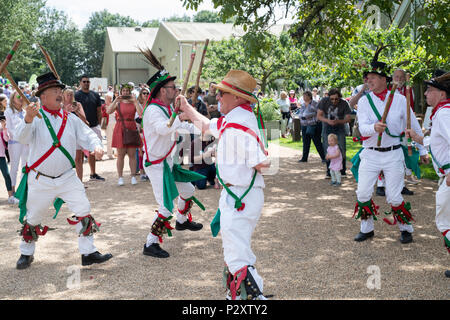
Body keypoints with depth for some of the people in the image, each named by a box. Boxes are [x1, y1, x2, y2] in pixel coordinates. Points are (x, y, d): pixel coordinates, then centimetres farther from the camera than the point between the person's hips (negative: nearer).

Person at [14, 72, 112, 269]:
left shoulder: (70, 119, 6)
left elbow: (87, 135, 5)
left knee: (84, 212, -4)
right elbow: (22, 138, -24)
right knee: (32, 219, 8)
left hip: (67, 177, 4)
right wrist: (28, 120, -45)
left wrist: (96, 146, -18)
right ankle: (26, 254, 29)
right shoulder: (36, 118, -8)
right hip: (40, 180, -3)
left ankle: (88, 253, 5)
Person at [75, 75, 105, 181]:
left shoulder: (95, 95, 11)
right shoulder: (76, 95, -4)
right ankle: (79, 176, -2)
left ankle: (93, 174, 25)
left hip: (94, 126, 5)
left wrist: (99, 125, 10)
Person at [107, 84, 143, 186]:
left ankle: (133, 176, 8)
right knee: (120, 154, 1)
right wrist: (116, 100, -13)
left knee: (132, 154, 1)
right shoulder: (118, 103, 7)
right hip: (120, 129, 0)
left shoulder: (134, 103, 5)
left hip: (132, 128, 0)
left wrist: (135, 101, -12)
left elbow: (141, 114, -11)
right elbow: (108, 111, -8)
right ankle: (120, 177, 7)